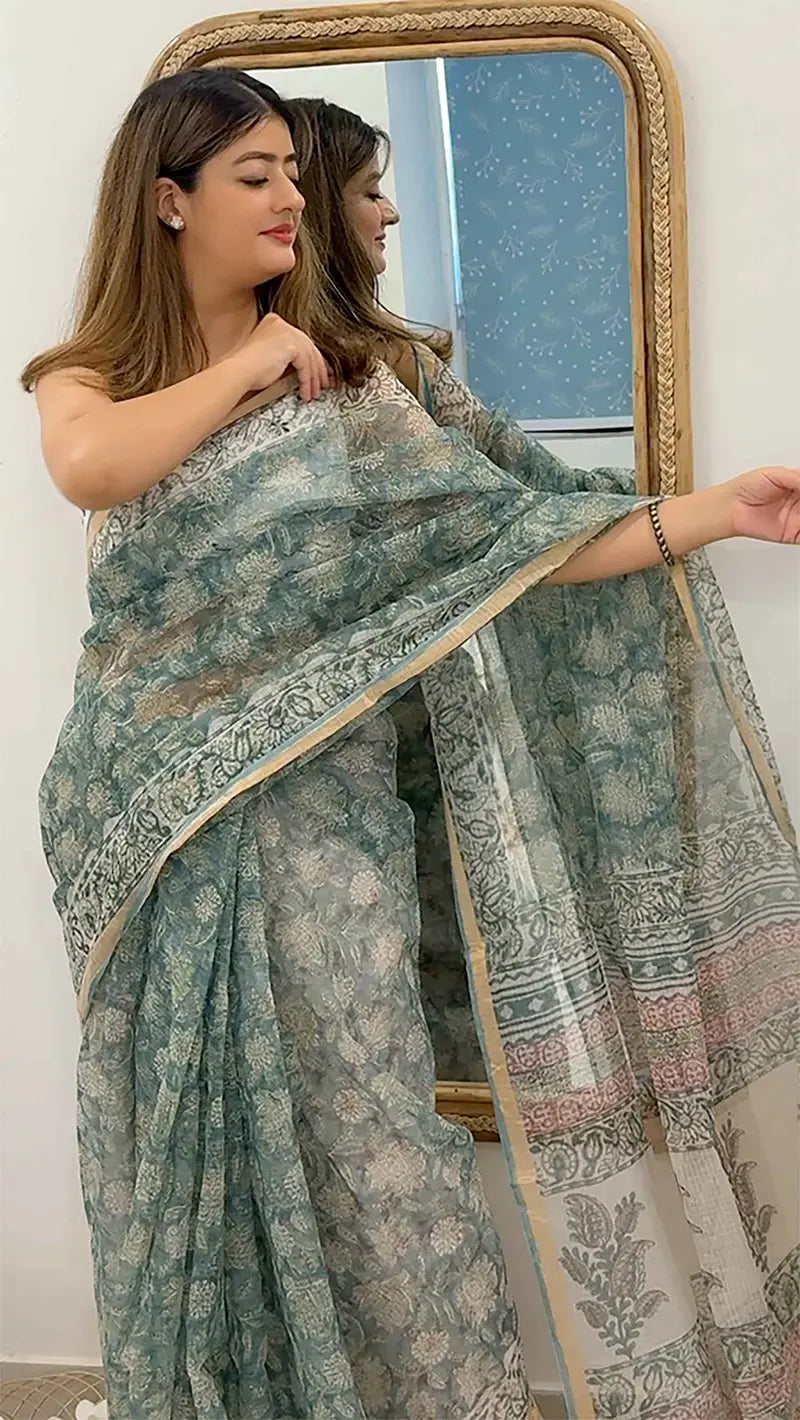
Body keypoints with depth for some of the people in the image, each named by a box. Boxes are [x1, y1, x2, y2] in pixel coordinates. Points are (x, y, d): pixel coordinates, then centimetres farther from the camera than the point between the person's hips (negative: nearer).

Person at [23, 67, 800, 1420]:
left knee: (365, 1142, 2)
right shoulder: (86, 380, 1)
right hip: (153, 827, 0)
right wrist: (253, 358, -11)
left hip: (315, 815, 0)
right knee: (183, 1148, 9)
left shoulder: (348, 380, 5)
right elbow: (91, 468, -24)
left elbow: (499, 537, -3)